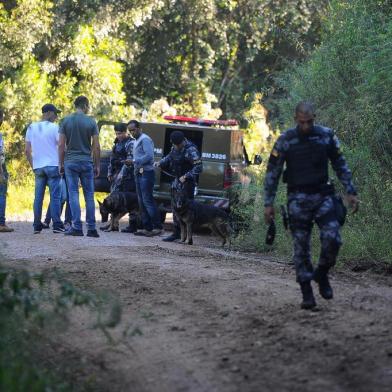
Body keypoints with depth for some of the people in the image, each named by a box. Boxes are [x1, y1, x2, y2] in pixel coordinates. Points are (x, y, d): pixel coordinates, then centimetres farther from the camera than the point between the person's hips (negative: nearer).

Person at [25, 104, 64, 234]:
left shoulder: (31, 128, 8)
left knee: (38, 197, 7)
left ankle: (37, 226, 6)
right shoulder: (54, 127, -7)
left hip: (38, 167, 4)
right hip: (53, 165, -4)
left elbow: (27, 150, 8)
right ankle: (57, 225, -6)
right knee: (55, 196, -3)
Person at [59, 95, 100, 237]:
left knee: (73, 194, 1)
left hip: (70, 162, 0)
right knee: (89, 195, 5)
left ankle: (77, 227, -6)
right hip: (87, 162, 0)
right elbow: (96, 147, -2)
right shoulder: (91, 122, -1)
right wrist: (97, 166, 6)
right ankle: (91, 228, 4)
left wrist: (61, 164, 6)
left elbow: (61, 145, -1)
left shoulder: (66, 121, 1)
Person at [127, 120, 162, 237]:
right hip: (139, 174, 10)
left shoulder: (145, 139, -10)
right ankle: (147, 228, 11)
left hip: (146, 174, -10)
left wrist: (134, 161, -18)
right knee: (142, 202, 9)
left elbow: (149, 156, -21)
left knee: (147, 201, -13)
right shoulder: (136, 141, 20)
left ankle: (157, 227, -13)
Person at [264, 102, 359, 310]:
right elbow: (272, 173, 1)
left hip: (323, 196, 1)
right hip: (298, 199, -1)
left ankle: (321, 275, 14)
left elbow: (341, 166, 12)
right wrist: (268, 204, -2)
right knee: (301, 247, -1)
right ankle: (307, 294, 7)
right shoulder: (285, 140, -4)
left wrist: (351, 192, 7)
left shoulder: (326, 136, 2)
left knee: (332, 239, -13)